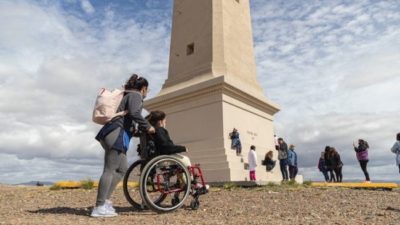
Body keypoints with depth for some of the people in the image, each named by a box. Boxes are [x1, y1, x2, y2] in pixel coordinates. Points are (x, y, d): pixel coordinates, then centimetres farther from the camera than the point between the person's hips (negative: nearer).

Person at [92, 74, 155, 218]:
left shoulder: (128, 95, 28)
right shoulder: (136, 95, -1)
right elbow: (134, 113, -19)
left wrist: (134, 130, 37)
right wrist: (147, 126, -9)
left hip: (112, 133, 10)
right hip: (117, 134, -10)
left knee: (122, 169, 12)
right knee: (110, 170, -9)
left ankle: (105, 200, 13)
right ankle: (99, 207, -6)